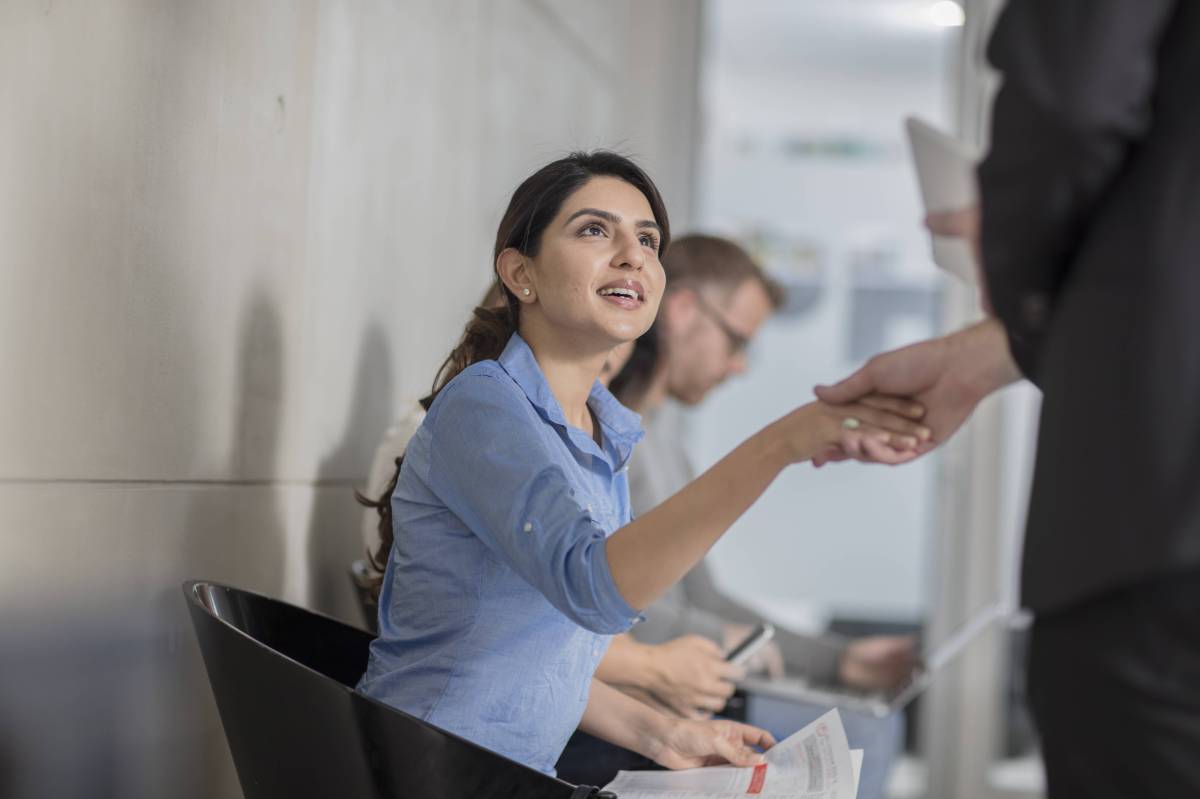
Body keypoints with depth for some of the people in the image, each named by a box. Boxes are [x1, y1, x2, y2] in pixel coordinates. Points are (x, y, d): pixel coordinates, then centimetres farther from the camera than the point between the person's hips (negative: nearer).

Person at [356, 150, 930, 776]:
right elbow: (592, 588, -32)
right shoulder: (480, 402, -14)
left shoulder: (607, 439, 11)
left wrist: (657, 733, 7)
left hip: (518, 777, 7)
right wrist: (780, 444, -39)